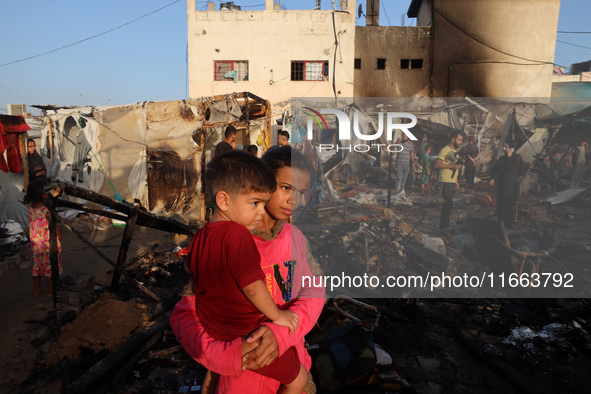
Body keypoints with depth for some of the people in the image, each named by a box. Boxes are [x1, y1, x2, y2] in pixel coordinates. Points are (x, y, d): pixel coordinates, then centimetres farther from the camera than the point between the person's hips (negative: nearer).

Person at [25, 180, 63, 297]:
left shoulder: (30, 206, -9)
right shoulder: (47, 211, -26)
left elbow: (28, 190, 11)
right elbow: (55, 226, -15)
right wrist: (59, 236, 3)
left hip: (35, 242, 6)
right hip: (48, 243, -6)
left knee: (36, 265, 20)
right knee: (50, 267, 10)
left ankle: (37, 289, 35)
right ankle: (51, 291, 23)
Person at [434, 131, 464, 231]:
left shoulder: (456, 151, 20)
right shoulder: (445, 150, -10)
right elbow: (436, 164, -19)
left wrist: (456, 181, 21)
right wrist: (451, 166, -22)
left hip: (452, 182, 9)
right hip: (446, 182, -9)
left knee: (448, 204, 10)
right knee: (448, 204, -11)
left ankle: (445, 225, 17)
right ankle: (443, 226, -3)